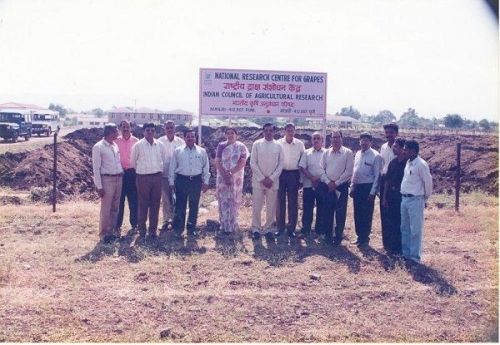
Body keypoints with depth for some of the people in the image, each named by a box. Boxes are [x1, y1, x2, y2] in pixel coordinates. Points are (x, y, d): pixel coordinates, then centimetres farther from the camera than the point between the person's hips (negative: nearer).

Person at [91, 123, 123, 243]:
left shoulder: (115, 145, 12)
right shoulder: (98, 147, -9)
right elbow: (96, 168, -11)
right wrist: (99, 186, -14)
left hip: (118, 179, 7)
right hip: (107, 179, -7)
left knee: (115, 208, 12)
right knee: (106, 209, -2)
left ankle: (113, 231, 21)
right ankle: (104, 233, 8)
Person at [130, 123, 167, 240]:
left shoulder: (160, 145, 5)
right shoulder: (138, 145, -5)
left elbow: (163, 160, 16)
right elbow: (133, 162, 5)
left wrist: (159, 170, 13)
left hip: (157, 177, 3)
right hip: (143, 177, -3)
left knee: (155, 204, 7)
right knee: (143, 204, 2)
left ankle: (153, 229, 16)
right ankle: (142, 230, 11)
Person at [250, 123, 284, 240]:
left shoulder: (278, 146, 2)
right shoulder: (257, 144, -1)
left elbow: (280, 164, 2)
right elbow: (253, 163, -3)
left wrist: (271, 179, -9)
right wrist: (262, 179, -10)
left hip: (273, 181, 1)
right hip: (258, 181, -1)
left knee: (271, 207, 6)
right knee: (257, 207, 3)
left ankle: (268, 229, 17)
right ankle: (256, 228, 15)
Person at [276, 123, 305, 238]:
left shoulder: (300, 144, 1)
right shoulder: (278, 143, -2)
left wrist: (301, 177, 4)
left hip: (294, 174, 1)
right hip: (281, 173, -1)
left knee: (293, 202, 5)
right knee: (280, 201, 5)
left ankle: (291, 228, 14)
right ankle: (280, 227, 15)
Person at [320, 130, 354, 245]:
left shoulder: (347, 153, -3)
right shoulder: (326, 153, 7)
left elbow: (348, 171, -8)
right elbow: (322, 169, 6)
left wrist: (336, 183, -11)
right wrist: (328, 182, -7)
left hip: (341, 186, -3)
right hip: (328, 186, 3)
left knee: (340, 213, 1)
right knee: (328, 212, 7)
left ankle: (338, 236, 12)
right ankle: (328, 235, 17)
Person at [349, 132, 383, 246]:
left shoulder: (375, 156, -10)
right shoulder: (358, 154, 10)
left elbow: (377, 175, -11)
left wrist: (372, 192, -14)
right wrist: (352, 186, 11)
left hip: (368, 187, -6)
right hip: (357, 187, 6)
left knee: (366, 215, 2)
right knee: (357, 214, 12)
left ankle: (365, 238, 15)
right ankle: (359, 236, 24)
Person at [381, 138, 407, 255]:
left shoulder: (407, 163, -10)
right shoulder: (393, 162, 9)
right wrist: (384, 197, 11)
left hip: (402, 195, -6)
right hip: (391, 194, 6)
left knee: (400, 222, 1)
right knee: (390, 221, 11)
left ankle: (398, 248, 11)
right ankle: (391, 245, 23)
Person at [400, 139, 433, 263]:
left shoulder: (421, 165, -14)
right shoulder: (408, 163, 10)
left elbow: (428, 182, -9)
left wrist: (425, 198, 1)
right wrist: (403, 195, 17)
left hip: (415, 200, -8)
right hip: (404, 199, 8)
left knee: (415, 230, -1)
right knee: (404, 228, 14)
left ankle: (415, 256, 6)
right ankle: (406, 253, 24)